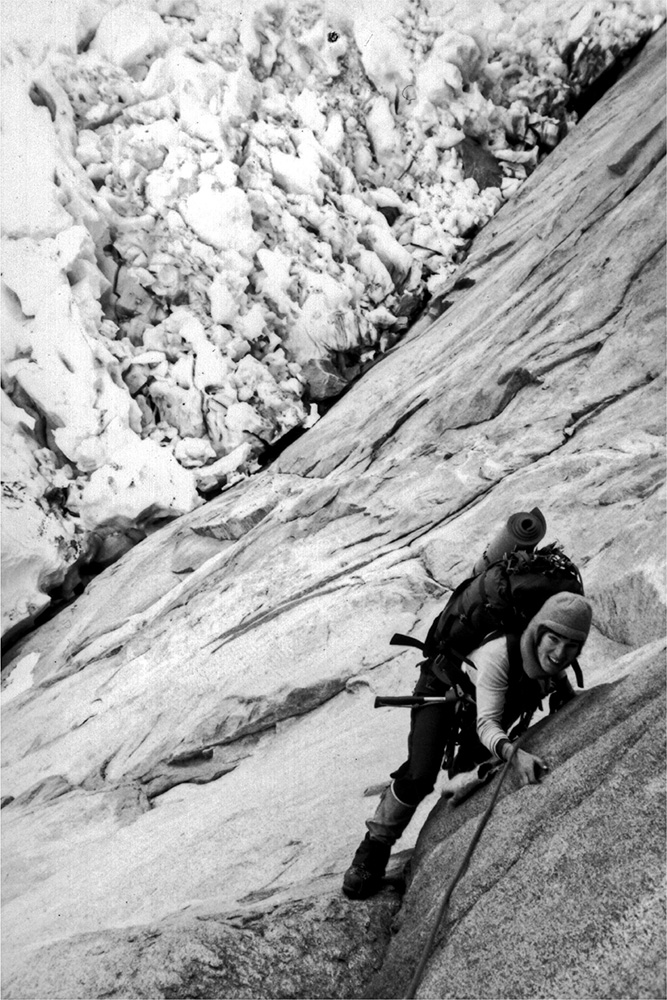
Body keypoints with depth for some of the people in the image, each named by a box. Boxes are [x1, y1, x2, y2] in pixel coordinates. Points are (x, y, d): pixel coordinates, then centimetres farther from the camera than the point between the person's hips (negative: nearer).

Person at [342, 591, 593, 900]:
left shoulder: (554, 664, -26)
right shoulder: (499, 655, -45)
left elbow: (568, 702, -1)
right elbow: (486, 723, -50)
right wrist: (513, 753, -67)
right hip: (443, 685, -6)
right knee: (419, 777, -20)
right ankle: (374, 849, -1)